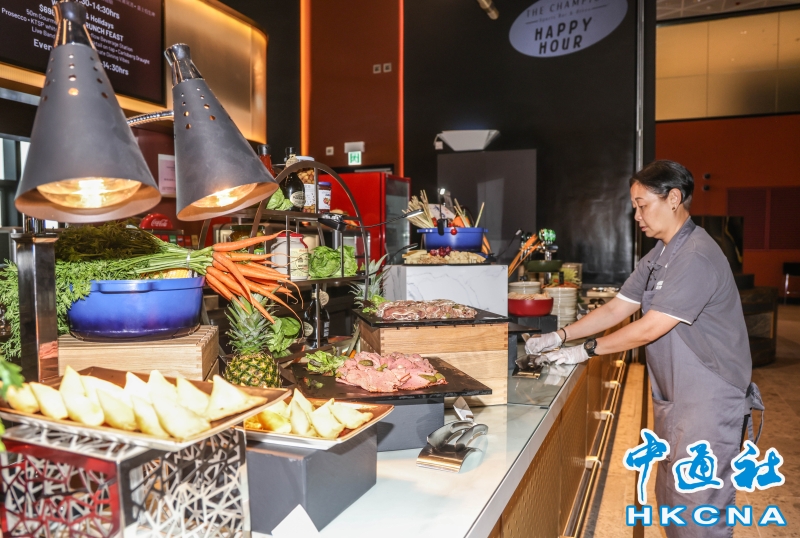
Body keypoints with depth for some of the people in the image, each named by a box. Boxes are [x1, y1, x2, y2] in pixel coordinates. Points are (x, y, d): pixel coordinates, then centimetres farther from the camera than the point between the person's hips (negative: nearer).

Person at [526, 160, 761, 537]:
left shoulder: (697, 257, -22)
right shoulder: (659, 256, 10)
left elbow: (650, 328, -23)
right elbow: (616, 309, 8)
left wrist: (587, 350, -13)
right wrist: (561, 337, -2)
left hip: (708, 402, -9)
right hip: (672, 398, 9)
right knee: (670, 497, 19)